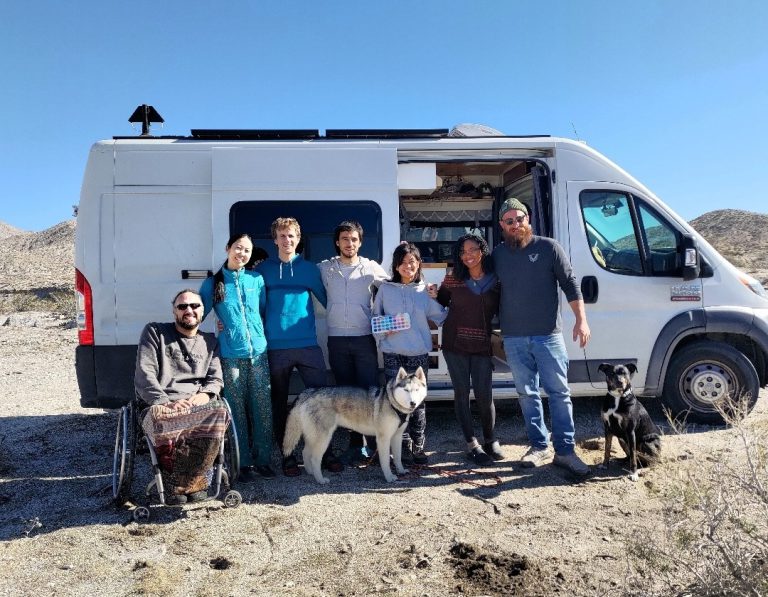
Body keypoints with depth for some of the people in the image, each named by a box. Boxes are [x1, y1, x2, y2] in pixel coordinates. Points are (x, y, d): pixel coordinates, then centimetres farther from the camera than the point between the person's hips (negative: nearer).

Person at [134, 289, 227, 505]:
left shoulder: (210, 342, 24)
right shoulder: (155, 332, 15)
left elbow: (216, 379, 16)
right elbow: (144, 374, 3)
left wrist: (205, 394, -8)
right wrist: (164, 403, -12)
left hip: (197, 404, 2)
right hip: (159, 405, -2)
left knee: (219, 411, -35)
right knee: (159, 418, -40)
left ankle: (182, 484, -22)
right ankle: (193, 483, -21)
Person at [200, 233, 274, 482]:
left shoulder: (256, 279, 8)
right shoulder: (212, 283, 4)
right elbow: (198, 313, 10)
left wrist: (263, 338, 9)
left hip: (258, 352, 2)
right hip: (230, 356, -1)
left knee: (262, 409, 3)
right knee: (238, 411, 4)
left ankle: (263, 459, 16)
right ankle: (244, 462, 15)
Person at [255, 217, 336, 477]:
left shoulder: (309, 268, 9)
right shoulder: (263, 269, 7)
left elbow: (327, 299, 12)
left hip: (308, 346, 0)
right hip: (275, 347, 0)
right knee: (279, 404, 7)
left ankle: (326, 452, 13)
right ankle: (287, 456, 20)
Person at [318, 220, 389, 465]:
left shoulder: (371, 267, 3)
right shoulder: (325, 268, 6)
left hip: (364, 339, -1)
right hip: (337, 340, 2)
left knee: (369, 391, -2)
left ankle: (375, 443, 8)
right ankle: (355, 444, 18)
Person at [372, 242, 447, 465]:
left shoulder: (425, 290, 7)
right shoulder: (385, 288, 3)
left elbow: (440, 319, 8)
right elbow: (375, 317, 10)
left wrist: (434, 299, -5)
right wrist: (383, 329, -8)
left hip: (419, 353, 1)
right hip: (393, 353, -1)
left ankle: (418, 446, 16)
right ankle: (404, 446, 11)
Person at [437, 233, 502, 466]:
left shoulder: (496, 280, 0)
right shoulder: (453, 278, -1)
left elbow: (501, 310, 8)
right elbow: (442, 302, 10)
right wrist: (433, 296, -9)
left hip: (482, 345, 0)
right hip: (455, 343, 0)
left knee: (484, 395, 1)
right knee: (462, 393, 4)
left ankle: (490, 440, 24)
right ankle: (472, 444, 18)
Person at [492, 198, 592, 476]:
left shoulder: (549, 247, -1)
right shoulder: (497, 254, 7)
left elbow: (570, 284, -1)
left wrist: (581, 320, -8)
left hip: (548, 334, -3)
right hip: (513, 338, 3)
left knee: (559, 391, 0)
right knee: (527, 393, 9)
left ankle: (565, 450, 9)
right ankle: (539, 446, 20)